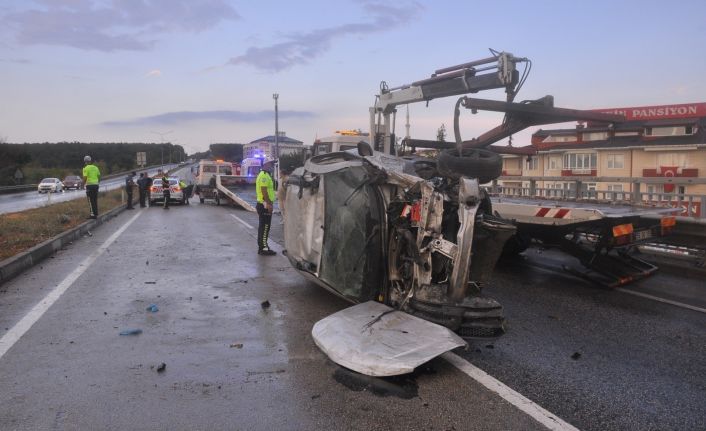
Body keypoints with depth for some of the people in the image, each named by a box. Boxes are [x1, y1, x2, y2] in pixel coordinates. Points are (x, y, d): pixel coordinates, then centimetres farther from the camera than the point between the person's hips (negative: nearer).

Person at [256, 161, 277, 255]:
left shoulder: (265, 175, 18)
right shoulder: (264, 175, -16)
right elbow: (264, 190, -24)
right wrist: (269, 203, -26)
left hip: (264, 205, 11)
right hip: (265, 205, -11)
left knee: (263, 226, 15)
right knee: (265, 226, -8)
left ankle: (261, 245, 22)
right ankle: (263, 248, -6)